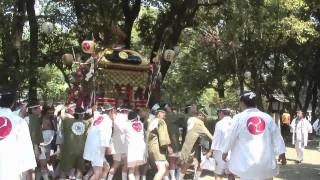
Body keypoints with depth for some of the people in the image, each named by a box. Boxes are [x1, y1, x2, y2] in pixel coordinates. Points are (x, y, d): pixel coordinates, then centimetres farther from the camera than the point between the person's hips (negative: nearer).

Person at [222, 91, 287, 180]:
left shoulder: (239, 118, -5)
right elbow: (277, 136, 5)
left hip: (247, 163, -2)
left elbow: (231, 137, 2)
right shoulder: (267, 117, 2)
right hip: (267, 162, 3)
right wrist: (282, 153, 16)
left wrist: (225, 151, 18)